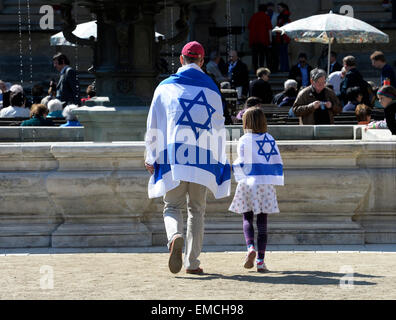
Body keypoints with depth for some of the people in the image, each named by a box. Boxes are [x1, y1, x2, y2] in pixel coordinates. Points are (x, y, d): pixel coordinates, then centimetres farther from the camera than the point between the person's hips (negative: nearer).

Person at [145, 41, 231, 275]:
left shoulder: (165, 87, 7)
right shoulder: (211, 88, 8)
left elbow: (154, 125, 6)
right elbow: (218, 128, 9)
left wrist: (150, 157, 12)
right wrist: (221, 161, 16)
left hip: (173, 157, 0)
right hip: (202, 157, 1)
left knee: (172, 206, 7)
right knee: (197, 210, 9)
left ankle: (175, 237, -25)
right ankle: (192, 262, 4)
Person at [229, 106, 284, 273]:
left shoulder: (244, 140, -3)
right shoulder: (270, 139, 6)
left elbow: (242, 163, -6)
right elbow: (278, 163, 5)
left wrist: (235, 166, 15)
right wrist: (274, 180, 17)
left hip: (248, 183, -2)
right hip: (266, 184, 2)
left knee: (247, 219, 8)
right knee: (262, 222, 4)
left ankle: (250, 247, -18)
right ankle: (260, 259, -1)